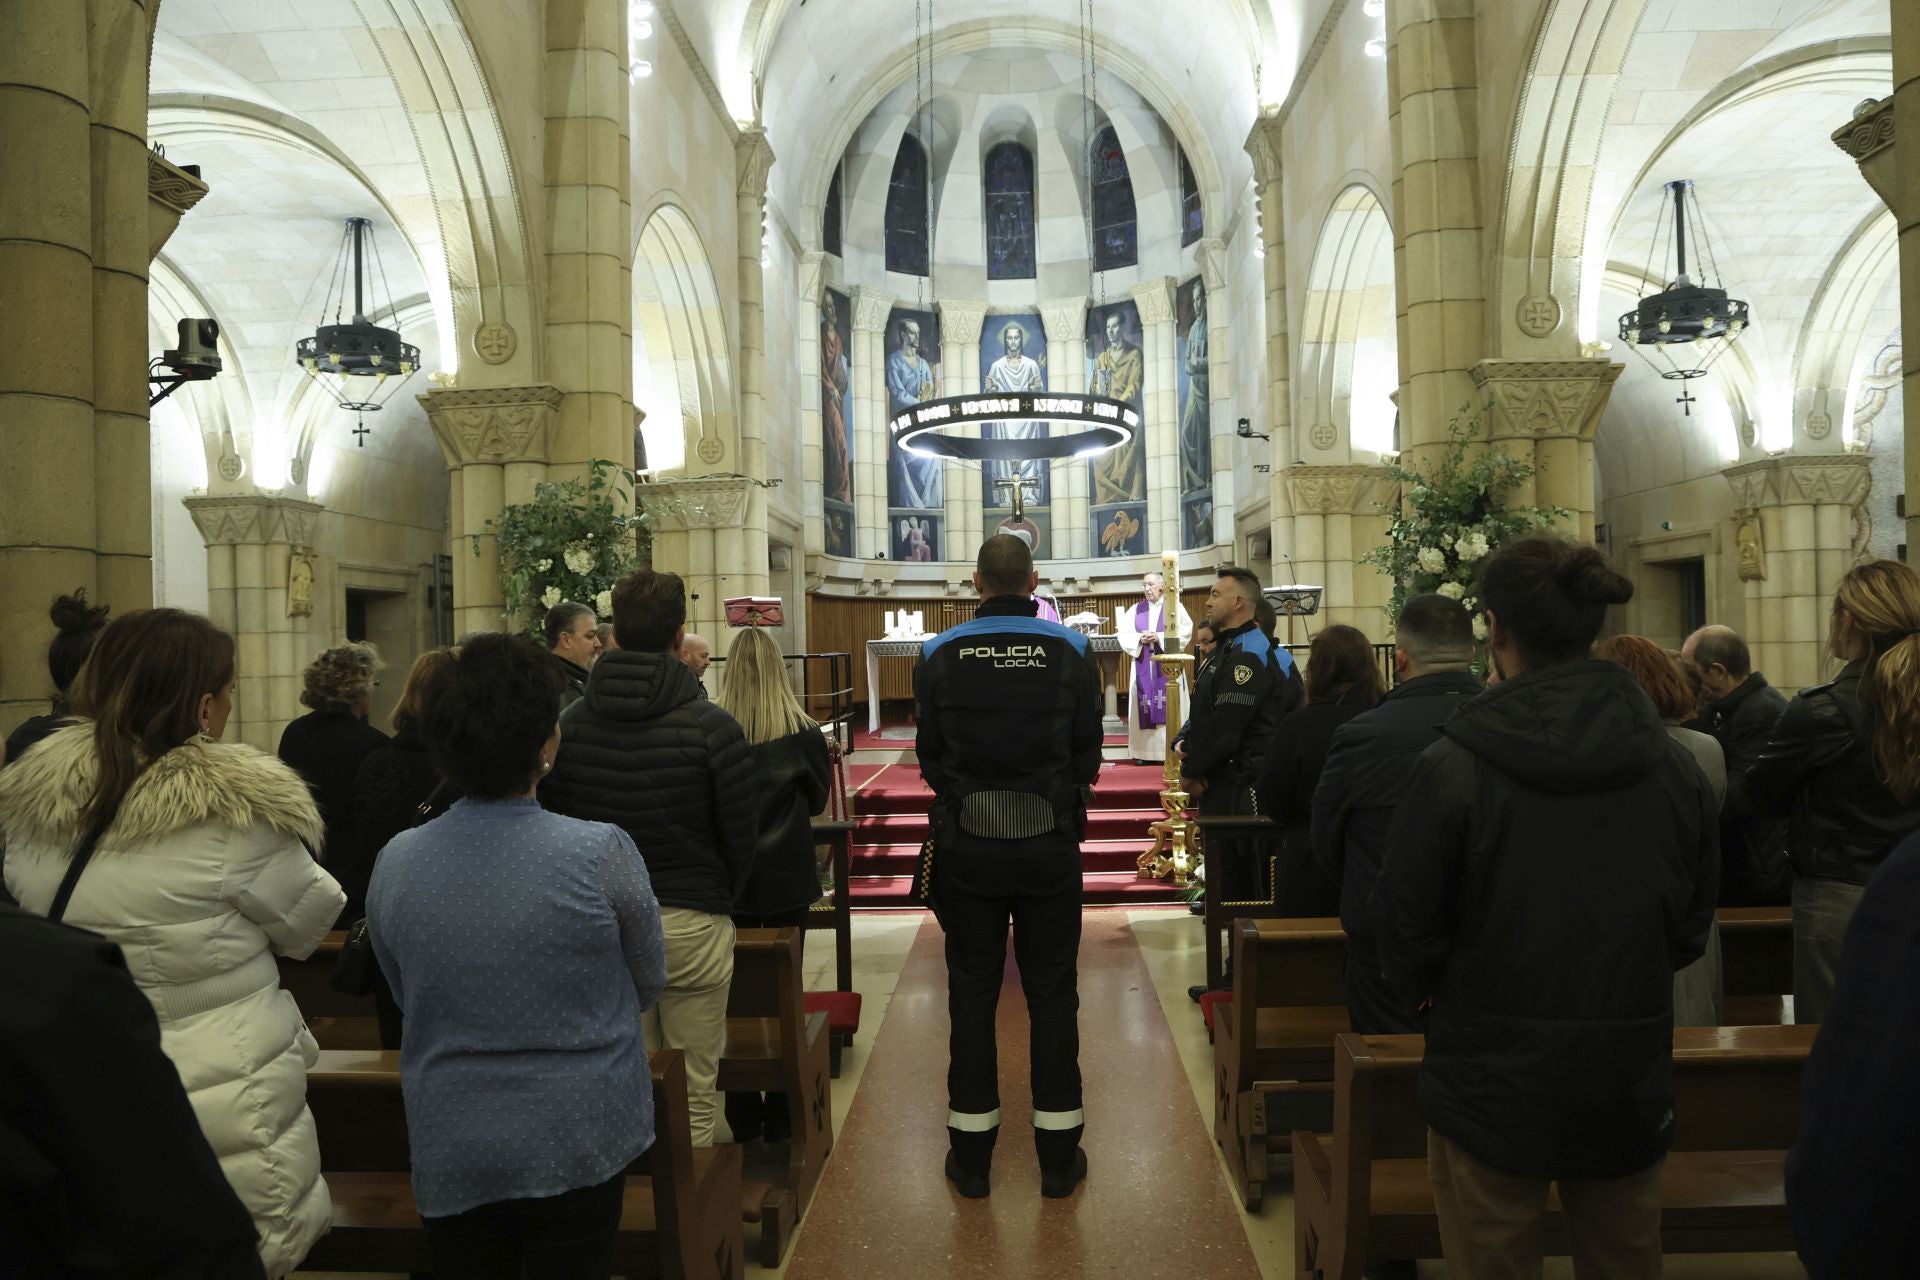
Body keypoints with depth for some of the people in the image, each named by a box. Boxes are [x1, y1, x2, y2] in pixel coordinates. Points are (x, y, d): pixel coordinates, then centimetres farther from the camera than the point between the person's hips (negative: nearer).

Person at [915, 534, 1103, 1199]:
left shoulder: (938, 654, -5)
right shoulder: (1072, 650, -6)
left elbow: (929, 756, 2)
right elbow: (1087, 753, -1)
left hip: (967, 846, 1)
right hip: (1050, 845, 0)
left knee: (972, 996, 11)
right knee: (1052, 996, 10)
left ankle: (971, 1156, 21)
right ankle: (1058, 1156, 20)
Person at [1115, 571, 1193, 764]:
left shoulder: (1175, 607, 4)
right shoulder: (1135, 610, 12)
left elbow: (1185, 632, -6)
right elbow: (1124, 634, 6)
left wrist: (1159, 637, -15)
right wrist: (1140, 639, -12)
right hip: (1143, 665, 3)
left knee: (1168, 704, -5)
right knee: (1144, 706, 0)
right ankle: (1145, 751, 2)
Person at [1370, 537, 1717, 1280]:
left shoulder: (1454, 765, -19)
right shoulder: (1673, 765, -6)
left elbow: (1406, 927, -11)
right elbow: (1690, 930, 6)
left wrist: (1427, 998, 10)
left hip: (1492, 1086, -4)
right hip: (1631, 1087, 4)